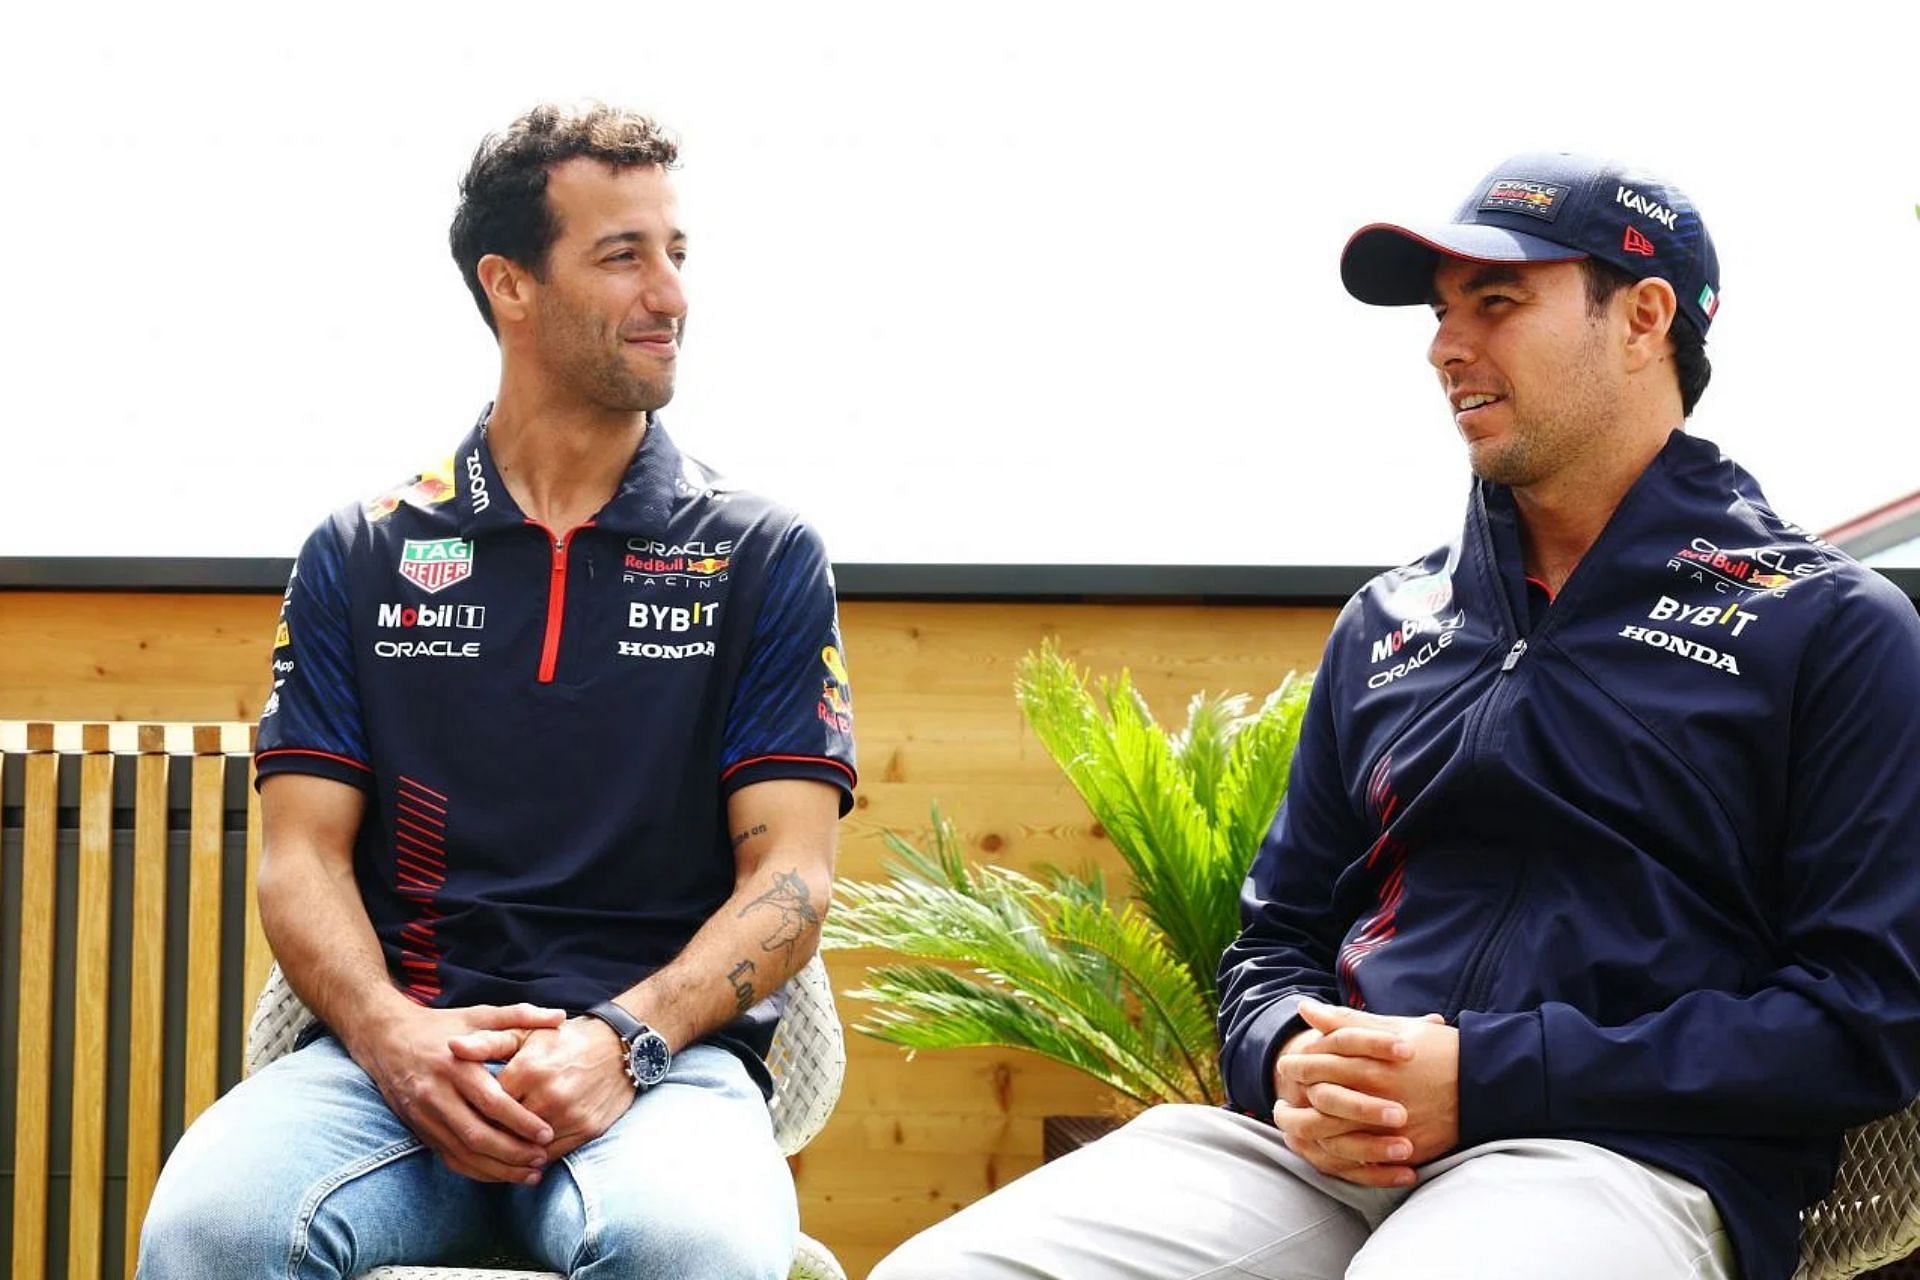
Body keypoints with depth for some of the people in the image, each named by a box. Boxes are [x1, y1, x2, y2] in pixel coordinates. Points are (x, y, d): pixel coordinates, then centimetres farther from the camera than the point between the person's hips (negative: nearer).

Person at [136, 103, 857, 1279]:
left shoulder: (765, 559, 11)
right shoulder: (361, 557, 15)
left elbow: (791, 872, 3)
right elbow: (303, 855, 9)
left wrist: (623, 1039, -15)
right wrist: (393, 1036, -13)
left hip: (666, 1052, -1)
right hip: (396, 1051, 1)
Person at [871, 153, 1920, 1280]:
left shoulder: (1829, 628, 7)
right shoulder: (1387, 626, 24)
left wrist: (1488, 1078, -12)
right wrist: (1286, 1059, 0)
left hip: (1627, 1158, -5)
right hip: (1322, 1144, 5)